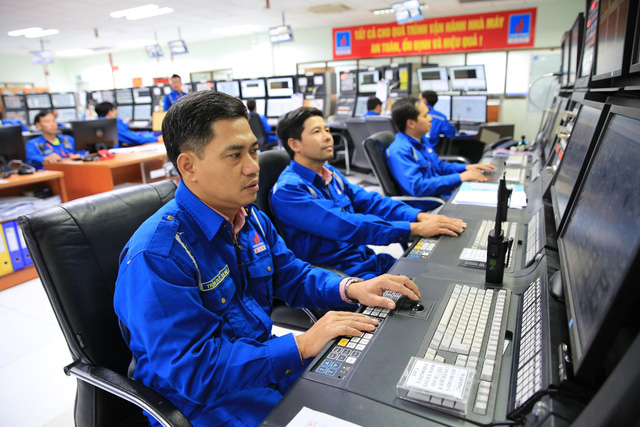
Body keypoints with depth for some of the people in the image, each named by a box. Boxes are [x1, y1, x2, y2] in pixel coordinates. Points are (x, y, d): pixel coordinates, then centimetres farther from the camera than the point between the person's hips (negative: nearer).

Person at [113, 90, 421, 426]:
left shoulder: (252, 219, 1)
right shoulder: (155, 256, -25)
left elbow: (292, 277, 9)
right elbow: (189, 370, -27)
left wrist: (351, 289, -10)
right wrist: (302, 345, -29)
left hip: (262, 359, 7)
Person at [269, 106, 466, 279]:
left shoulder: (331, 174, 12)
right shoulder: (287, 190, -16)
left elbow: (370, 202, 6)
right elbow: (343, 226, -26)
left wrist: (420, 216, -11)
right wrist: (415, 229, -27)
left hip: (370, 260, 8)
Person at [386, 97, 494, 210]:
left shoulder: (421, 139, 12)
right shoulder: (399, 151, -19)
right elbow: (416, 186, -28)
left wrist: (466, 167, 8)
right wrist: (459, 177, -23)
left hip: (445, 195, 10)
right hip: (428, 206, -9)